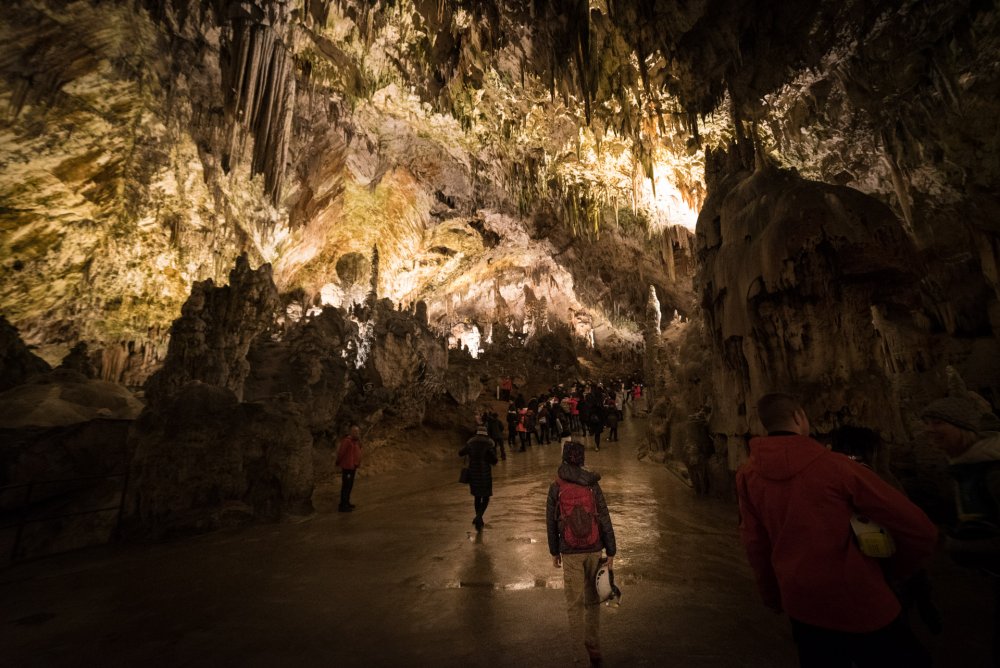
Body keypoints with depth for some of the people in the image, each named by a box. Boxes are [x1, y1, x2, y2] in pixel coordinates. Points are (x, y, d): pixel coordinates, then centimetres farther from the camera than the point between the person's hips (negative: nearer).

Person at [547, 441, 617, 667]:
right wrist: (611, 552, 3)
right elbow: (605, 521, -5)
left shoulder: (555, 488, -8)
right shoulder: (593, 485, -6)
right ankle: (594, 650, 27)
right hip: (594, 549, 2)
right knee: (592, 600, 18)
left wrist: (554, 552, 10)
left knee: (574, 601, 10)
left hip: (570, 551, -2)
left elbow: (551, 523, -2)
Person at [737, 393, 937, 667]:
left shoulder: (747, 475, -8)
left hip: (801, 605, 3)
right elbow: (919, 530, -11)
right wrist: (900, 568, 10)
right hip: (860, 604, -3)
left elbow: (755, 543, 0)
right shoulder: (836, 465, -17)